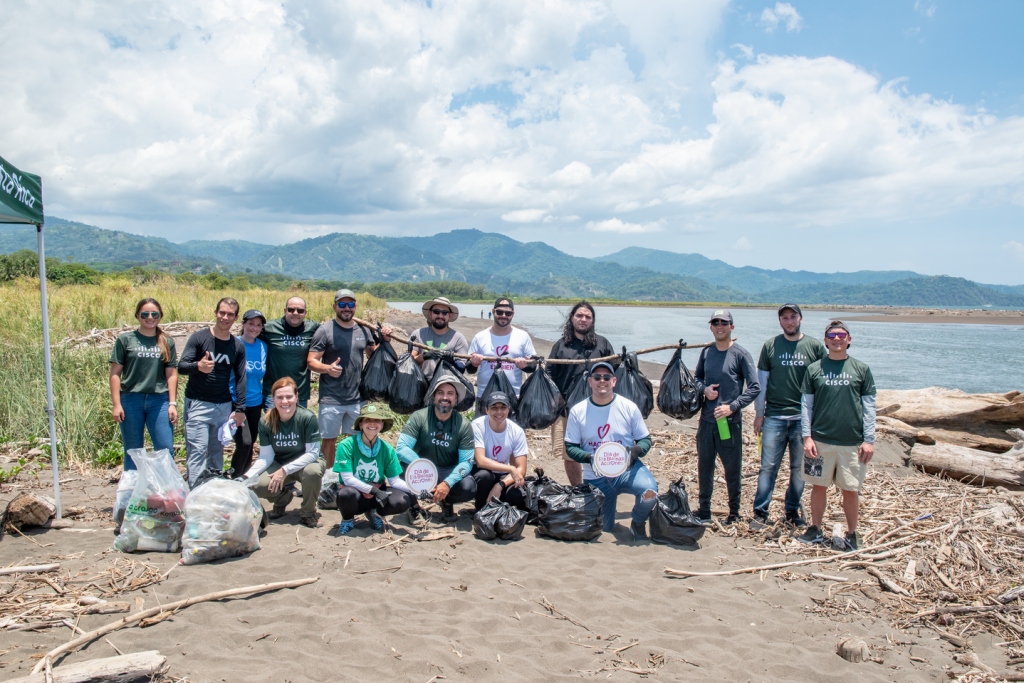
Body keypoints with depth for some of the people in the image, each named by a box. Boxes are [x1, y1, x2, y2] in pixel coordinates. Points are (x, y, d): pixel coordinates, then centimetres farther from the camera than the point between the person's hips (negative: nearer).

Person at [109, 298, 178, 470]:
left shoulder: (167, 343, 9)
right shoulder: (125, 340, 3)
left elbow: (171, 375, 8)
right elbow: (115, 373, 2)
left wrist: (173, 404, 1)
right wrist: (116, 404, -4)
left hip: (159, 400, 1)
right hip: (131, 400, -1)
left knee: (166, 450, -4)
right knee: (133, 452, 7)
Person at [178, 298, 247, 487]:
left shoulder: (238, 346, 7)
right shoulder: (199, 338, -3)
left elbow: (240, 378, 8)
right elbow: (181, 366, -8)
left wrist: (240, 409, 2)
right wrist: (198, 366, -32)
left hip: (224, 406, 3)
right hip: (198, 404, -3)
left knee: (217, 452, 9)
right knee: (197, 451, -8)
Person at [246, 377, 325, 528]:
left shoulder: (308, 417, -22)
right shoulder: (266, 422, -11)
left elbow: (312, 453, -19)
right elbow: (266, 456, -6)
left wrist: (285, 470, -27)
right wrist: (248, 476, -23)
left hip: (306, 462, -3)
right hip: (280, 464, 3)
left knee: (312, 472, -38)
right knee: (257, 486, -25)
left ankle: (307, 513, -8)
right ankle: (283, 497, 12)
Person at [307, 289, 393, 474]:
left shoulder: (363, 330, 8)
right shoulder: (325, 330, -5)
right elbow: (311, 361, -8)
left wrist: (385, 340, 3)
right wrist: (328, 368, -27)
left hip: (357, 397, 4)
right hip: (331, 398, -4)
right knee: (329, 439, 4)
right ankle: (328, 476, 20)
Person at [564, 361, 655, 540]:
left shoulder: (629, 407, -4)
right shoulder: (577, 411, -4)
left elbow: (645, 439, 3)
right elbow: (570, 446, -1)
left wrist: (636, 450, -20)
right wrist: (589, 457, -20)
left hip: (627, 470, -1)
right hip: (595, 477, 1)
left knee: (649, 492, -31)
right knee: (602, 529, 2)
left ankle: (638, 524, 2)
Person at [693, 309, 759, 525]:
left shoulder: (741, 354, -5)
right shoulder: (706, 352, 9)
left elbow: (754, 387, -7)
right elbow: (696, 378, 20)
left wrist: (732, 406, -15)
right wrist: (704, 389, -2)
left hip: (730, 421, -4)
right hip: (706, 419, 4)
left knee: (732, 468, 4)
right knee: (704, 466, 10)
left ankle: (734, 512, 21)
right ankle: (704, 511, 23)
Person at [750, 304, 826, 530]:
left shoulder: (815, 346, 3)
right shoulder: (770, 346, 4)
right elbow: (761, 382, 8)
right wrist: (759, 414, 6)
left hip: (804, 418, 1)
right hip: (774, 417, 0)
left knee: (800, 468, 9)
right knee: (768, 467, 0)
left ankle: (792, 511, 23)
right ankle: (760, 512, 8)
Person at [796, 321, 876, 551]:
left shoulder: (861, 369, 5)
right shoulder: (814, 369, 5)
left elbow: (869, 407, 5)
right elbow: (806, 405, 5)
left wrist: (869, 440, 0)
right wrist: (807, 436, -3)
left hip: (852, 443, 0)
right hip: (820, 440, 1)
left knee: (850, 489, 6)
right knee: (818, 486, 7)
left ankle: (851, 534, 23)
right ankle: (815, 530, 23)